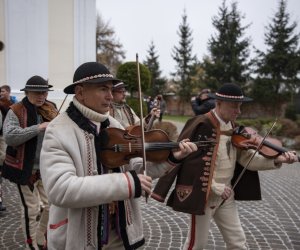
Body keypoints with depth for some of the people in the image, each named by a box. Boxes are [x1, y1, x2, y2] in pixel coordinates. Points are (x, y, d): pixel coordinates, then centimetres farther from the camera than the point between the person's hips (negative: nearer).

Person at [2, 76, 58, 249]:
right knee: (31, 210, 7)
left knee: (52, 206, 13)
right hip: (26, 168, -5)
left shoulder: (51, 109, 4)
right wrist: (38, 127, -31)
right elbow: (9, 136, -26)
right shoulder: (16, 111, -11)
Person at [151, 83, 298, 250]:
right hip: (204, 194, -7)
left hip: (226, 195, 7)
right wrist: (215, 187, -20)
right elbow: (191, 164, -21)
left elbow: (245, 158, 1)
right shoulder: (201, 125, -19)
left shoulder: (232, 127, 5)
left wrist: (276, 160, -12)